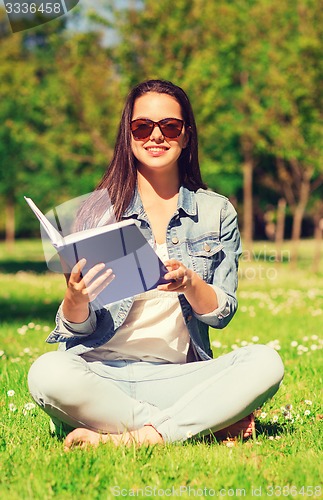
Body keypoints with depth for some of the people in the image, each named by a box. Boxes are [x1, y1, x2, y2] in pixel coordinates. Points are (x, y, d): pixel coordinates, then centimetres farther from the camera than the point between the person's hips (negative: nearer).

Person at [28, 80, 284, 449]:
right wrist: (76, 297, -22)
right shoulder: (99, 211, 6)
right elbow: (80, 325, 3)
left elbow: (221, 314, 4)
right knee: (49, 374, -34)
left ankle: (135, 438, -29)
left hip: (178, 377, 1)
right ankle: (210, 423, -24)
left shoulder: (217, 212, 10)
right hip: (104, 372, -1)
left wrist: (189, 283, -18)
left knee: (265, 363, -26)